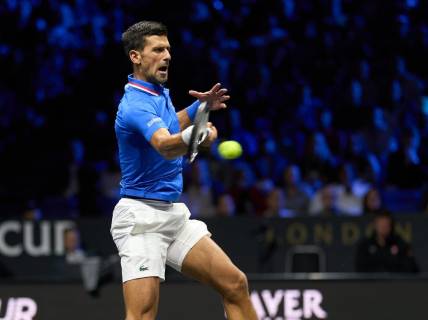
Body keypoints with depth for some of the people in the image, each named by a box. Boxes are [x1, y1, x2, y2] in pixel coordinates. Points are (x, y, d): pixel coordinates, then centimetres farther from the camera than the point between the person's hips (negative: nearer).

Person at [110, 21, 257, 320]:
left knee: (236, 285, 3)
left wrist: (200, 106, 18)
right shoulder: (136, 105, -20)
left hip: (175, 214, 9)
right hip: (141, 215, -9)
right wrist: (192, 135, -60)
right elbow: (165, 146, -40)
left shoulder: (159, 93, 10)